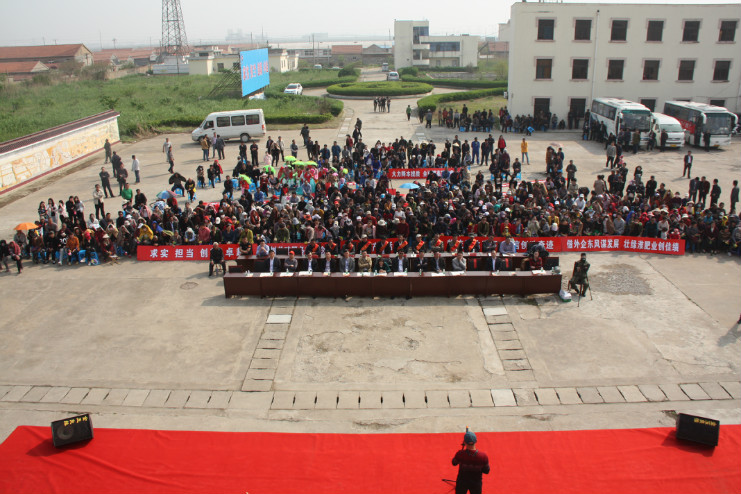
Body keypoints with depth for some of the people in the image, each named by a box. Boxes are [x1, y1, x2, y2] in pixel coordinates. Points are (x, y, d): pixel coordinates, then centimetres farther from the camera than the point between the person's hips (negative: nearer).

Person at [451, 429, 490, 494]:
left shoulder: (460, 454, -27)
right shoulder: (483, 456, -25)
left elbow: (454, 463, -4)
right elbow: (486, 471, -10)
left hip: (462, 482, 0)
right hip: (476, 483, 0)